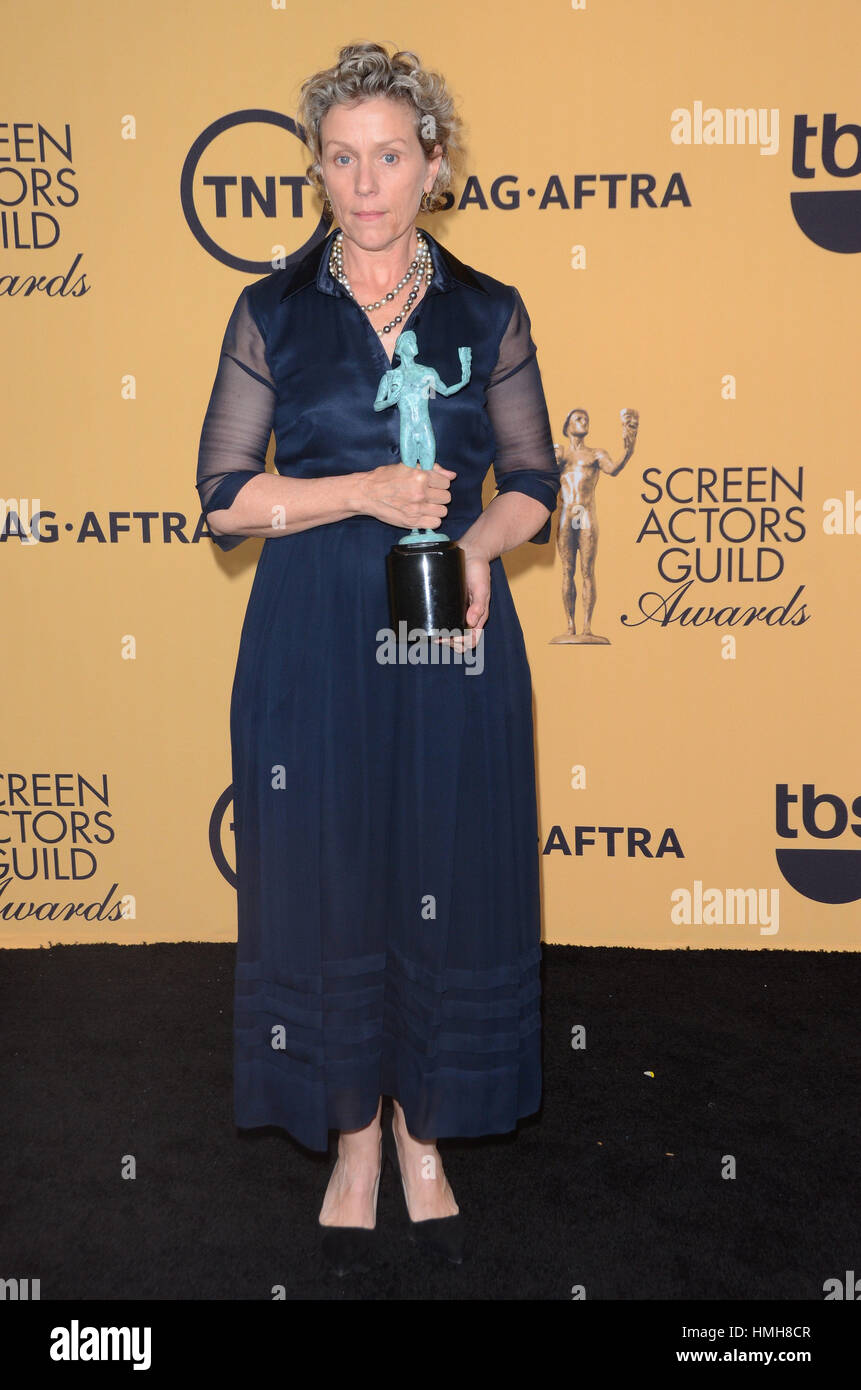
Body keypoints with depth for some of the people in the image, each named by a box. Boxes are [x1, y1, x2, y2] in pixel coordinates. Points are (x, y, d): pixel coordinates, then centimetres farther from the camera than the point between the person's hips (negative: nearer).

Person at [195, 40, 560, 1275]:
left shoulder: (488, 314, 6)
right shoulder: (272, 315, 4)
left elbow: (533, 481, 9)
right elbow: (223, 496, 0)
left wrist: (481, 540, -13)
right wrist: (362, 492, -14)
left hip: (454, 640, 1)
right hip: (313, 649, 0)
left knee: (449, 887, 5)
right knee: (326, 885, 4)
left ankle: (425, 1139, 26)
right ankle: (353, 1145, 24)